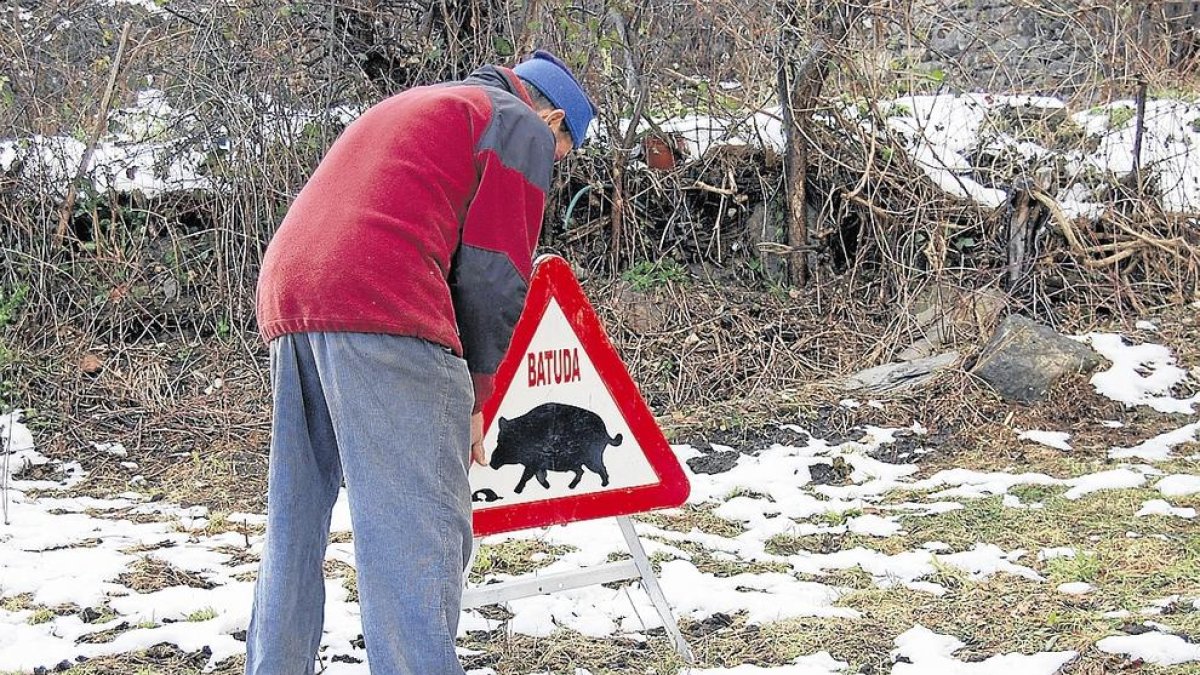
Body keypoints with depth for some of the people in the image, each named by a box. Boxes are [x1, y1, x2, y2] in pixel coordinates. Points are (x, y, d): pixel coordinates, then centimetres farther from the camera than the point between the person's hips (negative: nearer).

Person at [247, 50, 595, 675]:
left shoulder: (408, 108, 35)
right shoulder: (523, 127, 10)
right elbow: (495, 272, 1)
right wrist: (475, 391, 10)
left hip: (284, 292, 8)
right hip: (382, 316, -8)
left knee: (295, 520, 15)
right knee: (421, 525, -9)